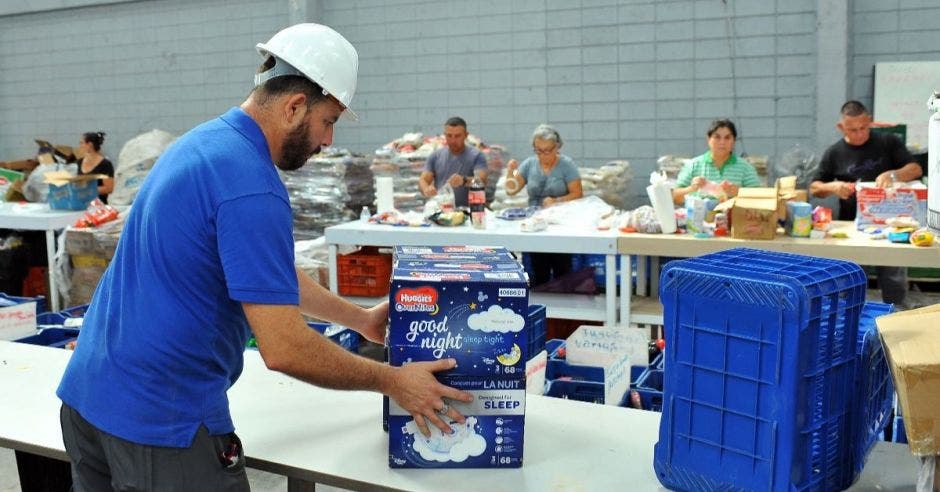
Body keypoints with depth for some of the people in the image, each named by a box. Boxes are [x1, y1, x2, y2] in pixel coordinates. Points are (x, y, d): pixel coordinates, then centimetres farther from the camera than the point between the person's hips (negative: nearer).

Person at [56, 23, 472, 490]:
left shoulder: (205, 140, 7)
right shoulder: (250, 186, -24)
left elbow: (268, 272, 17)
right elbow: (284, 349, -24)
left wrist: (361, 319, 20)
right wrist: (392, 381, -11)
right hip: (159, 419, -10)